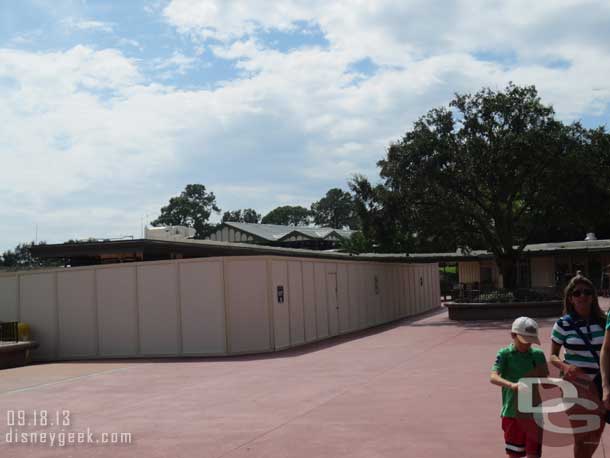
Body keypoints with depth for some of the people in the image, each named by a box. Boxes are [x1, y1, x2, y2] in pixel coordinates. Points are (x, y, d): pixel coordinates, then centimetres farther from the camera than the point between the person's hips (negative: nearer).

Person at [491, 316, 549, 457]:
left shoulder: (538, 355, 2)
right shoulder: (505, 354, -6)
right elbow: (493, 377, -19)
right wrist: (511, 385, -37)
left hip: (534, 412, 2)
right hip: (512, 411, -1)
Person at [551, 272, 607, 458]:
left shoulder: (603, 321, 2)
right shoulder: (563, 324, -5)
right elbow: (553, 356, 0)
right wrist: (565, 366, -20)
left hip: (600, 384, 3)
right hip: (576, 383, -3)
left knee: (595, 436, 13)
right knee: (582, 436, 3)